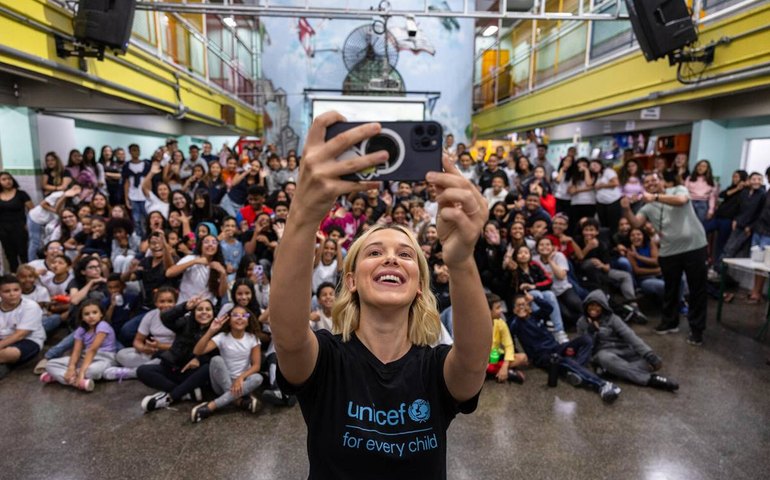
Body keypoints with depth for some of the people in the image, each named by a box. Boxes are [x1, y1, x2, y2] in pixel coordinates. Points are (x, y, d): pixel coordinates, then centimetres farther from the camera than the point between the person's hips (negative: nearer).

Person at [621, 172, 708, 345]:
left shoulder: (678, 190, 1)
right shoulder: (648, 208, 8)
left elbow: (681, 200, -22)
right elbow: (636, 223, -7)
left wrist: (656, 197, -28)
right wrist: (627, 210, -23)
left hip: (695, 247, -3)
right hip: (669, 252, 4)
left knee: (697, 290, 4)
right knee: (670, 289, 16)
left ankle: (697, 330, 14)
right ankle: (670, 322, 32)